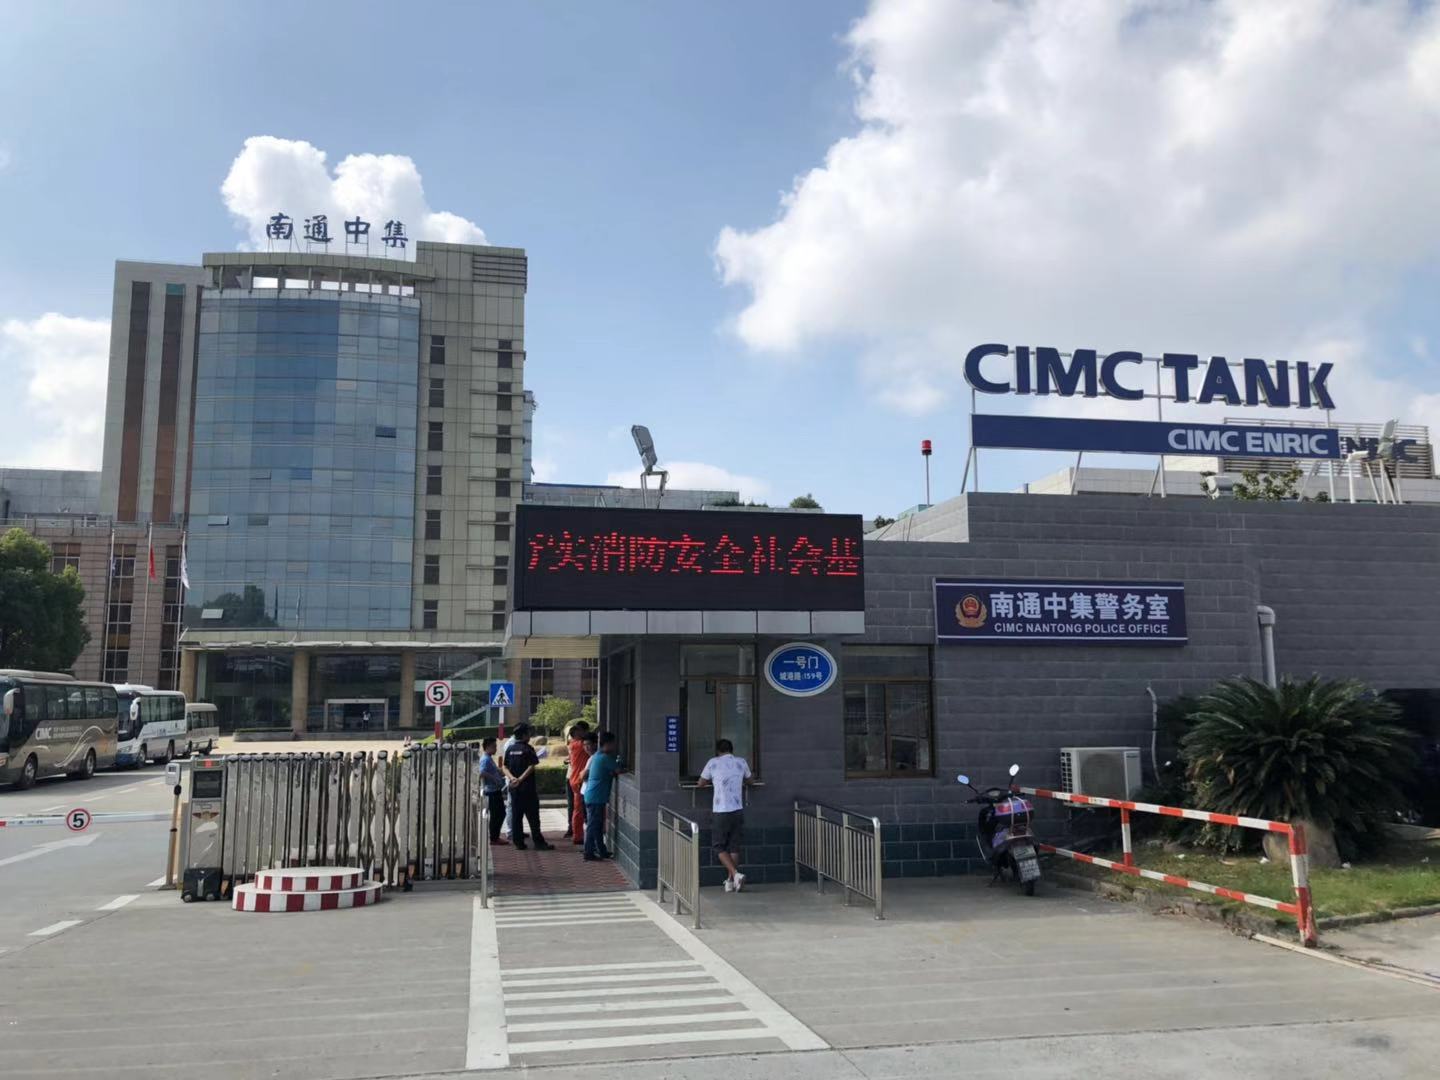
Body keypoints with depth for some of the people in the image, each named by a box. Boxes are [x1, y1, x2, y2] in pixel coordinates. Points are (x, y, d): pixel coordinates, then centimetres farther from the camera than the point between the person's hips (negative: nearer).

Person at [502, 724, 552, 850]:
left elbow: (505, 768, 6)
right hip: (527, 787, -6)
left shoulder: (510, 749, 9)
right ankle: (539, 843, 0)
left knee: (516, 816, 9)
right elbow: (531, 767, -17)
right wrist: (520, 779, -16)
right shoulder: (528, 749, -9)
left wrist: (513, 778, -7)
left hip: (514, 788, 6)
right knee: (533, 816, -2)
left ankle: (518, 842, 10)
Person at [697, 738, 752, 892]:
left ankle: (736, 874, -12)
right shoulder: (741, 762, 7)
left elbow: (701, 784, 12)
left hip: (720, 812, -3)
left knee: (719, 847, 6)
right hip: (737, 810, 3)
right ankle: (731, 881, 14)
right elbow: (748, 780, 26)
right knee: (734, 846, 13)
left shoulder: (713, 763, -1)